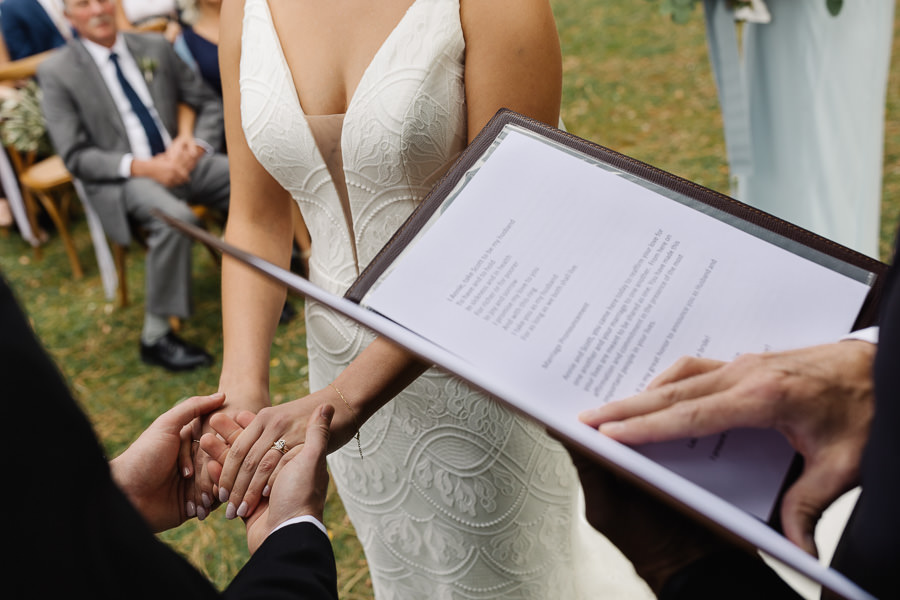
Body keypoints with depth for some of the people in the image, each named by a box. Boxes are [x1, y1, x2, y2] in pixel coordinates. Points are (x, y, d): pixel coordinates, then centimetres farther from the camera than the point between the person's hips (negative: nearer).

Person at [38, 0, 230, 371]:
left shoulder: (156, 48, 11)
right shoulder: (57, 72, 1)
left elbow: (209, 104, 15)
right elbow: (75, 157, -5)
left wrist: (196, 146, -6)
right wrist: (142, 167, -19)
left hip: (177, 161, 4)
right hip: (120, 181, -4)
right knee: (175, 217, -36)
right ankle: (156, 337, -22)